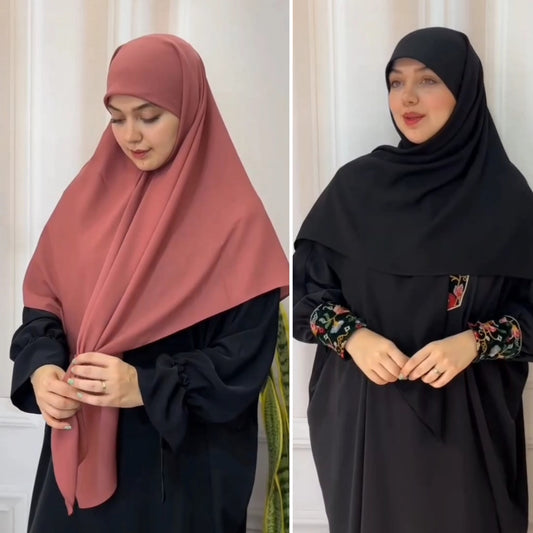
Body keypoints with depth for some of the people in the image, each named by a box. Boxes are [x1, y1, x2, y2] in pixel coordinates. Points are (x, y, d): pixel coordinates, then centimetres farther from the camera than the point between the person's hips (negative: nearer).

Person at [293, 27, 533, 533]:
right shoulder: (357, 183, 0)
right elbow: (306, 283, 3)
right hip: (363, 408, 1)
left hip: (465, 417, -1)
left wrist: (473, 343, -18)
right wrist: (352, 336, -14)